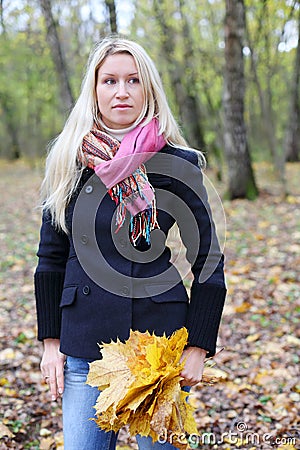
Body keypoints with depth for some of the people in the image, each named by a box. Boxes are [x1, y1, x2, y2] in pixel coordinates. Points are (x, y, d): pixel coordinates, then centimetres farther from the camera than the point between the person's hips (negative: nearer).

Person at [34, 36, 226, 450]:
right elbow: (51, 258, 8)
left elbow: (208, 260, -1)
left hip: (159, 339, -2)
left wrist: (197, 347, -5)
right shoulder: (70, 162, 3)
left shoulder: (177, 164, -4)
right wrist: (51, 340, 6)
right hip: (84, 344, 2)